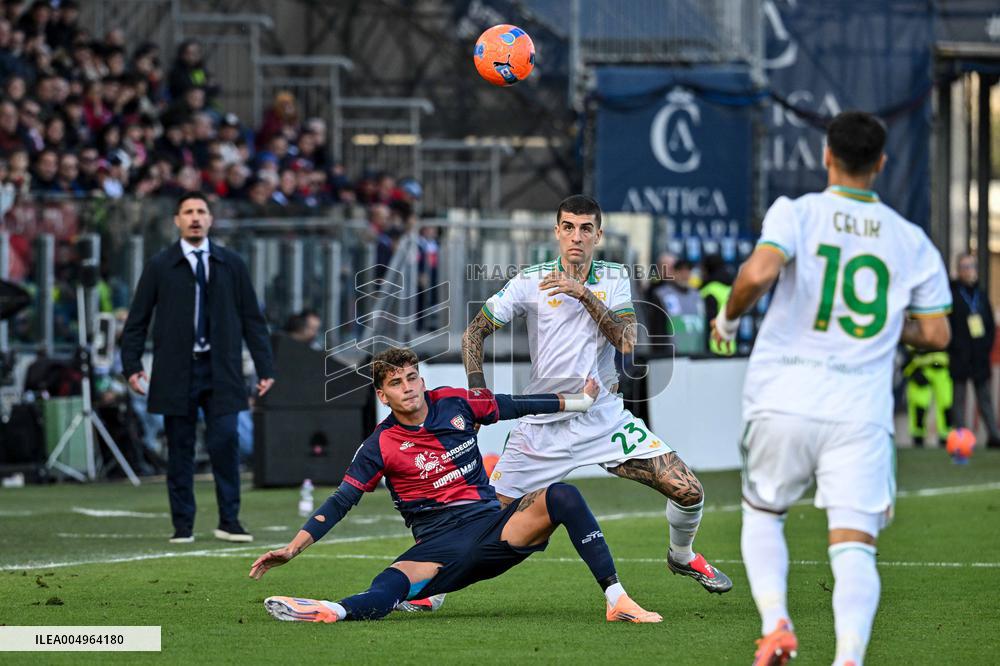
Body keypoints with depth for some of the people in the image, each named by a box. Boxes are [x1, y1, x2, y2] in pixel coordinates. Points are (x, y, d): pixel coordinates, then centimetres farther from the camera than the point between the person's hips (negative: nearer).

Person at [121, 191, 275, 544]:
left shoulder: (231, 264, 9)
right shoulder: (160, 267, 6)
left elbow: (252, 319, 10)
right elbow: (137, 320, 7)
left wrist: (265, 367, 5)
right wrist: (132, 364, -3)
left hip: (220, 369, 0)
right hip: (176, 370, 0)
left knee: (224, 441, -9)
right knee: (180, 449, 2)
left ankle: (229, 521, 1)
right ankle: (183, 525, 8)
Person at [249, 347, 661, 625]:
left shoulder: (454, 403, 6)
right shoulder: (382, 446, -1)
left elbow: (515, 407, 20)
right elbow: (340, 502, -1)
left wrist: (580, 400, 29)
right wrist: (293, 548, -11)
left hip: (495, 527, 3)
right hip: (442, 545, -3)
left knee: (561, 497, -22)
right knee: (393, 584, -35)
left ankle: (617, 600, -27)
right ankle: (331, 612, -67)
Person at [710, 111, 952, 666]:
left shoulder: (796, 213, 0)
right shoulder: (911, 240, 9)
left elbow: (759, 272, -18)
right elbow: (935, 334, 10)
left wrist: (728, 319, 1)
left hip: (783, 402, 0)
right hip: (861, 412, 1)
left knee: (761, 515, 22)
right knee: (854, 548, -4)